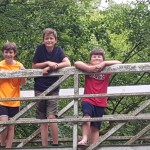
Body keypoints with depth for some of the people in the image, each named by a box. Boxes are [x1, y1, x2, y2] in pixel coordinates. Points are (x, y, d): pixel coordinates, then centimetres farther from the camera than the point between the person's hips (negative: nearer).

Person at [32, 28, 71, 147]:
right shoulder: (40, 49, -3)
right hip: (40, 89, 1)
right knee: (42, 120, 4)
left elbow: (68, 63, -16)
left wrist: (50, 67, -22)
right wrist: (47, 63, -13)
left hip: (53, 89, -1)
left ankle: (55, 144, -4)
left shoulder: (58, 50, -3)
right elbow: (34, 66, 1)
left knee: (51, 117, -16)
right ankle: (44, 145, 9)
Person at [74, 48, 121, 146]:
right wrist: (91, 68, -22)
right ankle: (84, 139, -40)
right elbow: (76, 63, -13)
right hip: (88, 100, -2)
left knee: (95, 127, 6)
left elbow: (119, 63, -5)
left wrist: (104, 63, -15)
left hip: (100, 103, 2)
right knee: (87, 115, -32)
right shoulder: (88, 68, 4)